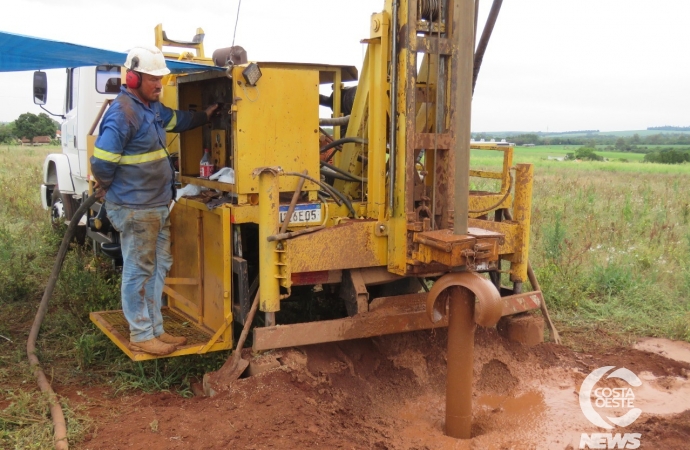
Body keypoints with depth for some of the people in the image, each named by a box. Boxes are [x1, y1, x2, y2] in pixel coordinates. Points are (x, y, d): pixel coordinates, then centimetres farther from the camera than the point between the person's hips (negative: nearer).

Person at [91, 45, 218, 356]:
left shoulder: (152, 107, 10)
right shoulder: (121, 113, -20)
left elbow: (177, 121, 32)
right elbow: (102, 163, -22)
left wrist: (205, 115, 26)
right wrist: (111, 190, -7)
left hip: (157, 205, 10)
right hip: (135, 209, -10)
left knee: (159, 266, 15)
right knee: (138, 271, 0)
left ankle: (155, 329, 27)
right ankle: (141, 336, 11)